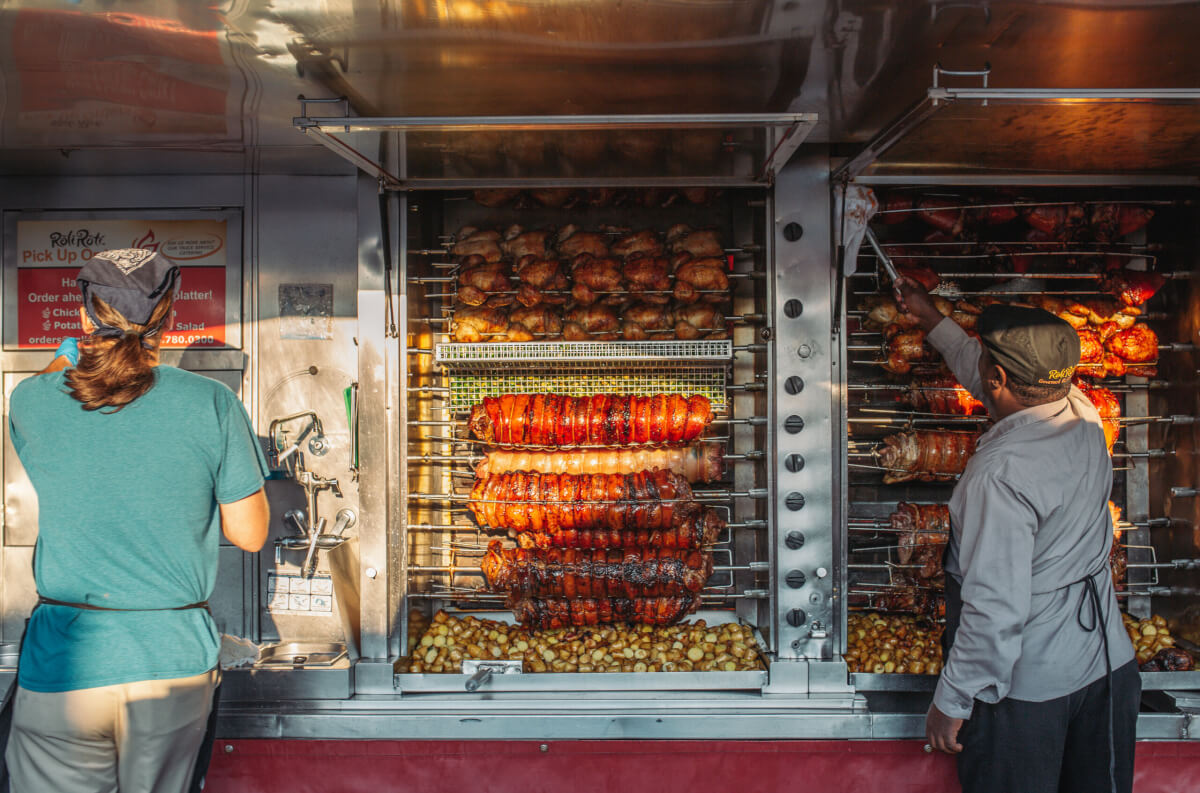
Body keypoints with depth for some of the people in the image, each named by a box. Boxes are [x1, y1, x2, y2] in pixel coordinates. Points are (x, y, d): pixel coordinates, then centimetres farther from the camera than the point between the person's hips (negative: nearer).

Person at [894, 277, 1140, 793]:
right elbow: (986, 378, 17)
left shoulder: (1002, 473, -28)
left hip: (1026, 687, -7)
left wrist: (951, 702, -16)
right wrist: (932, 320, 29)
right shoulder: (1084, 417, -4)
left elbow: (995, 610, -28)